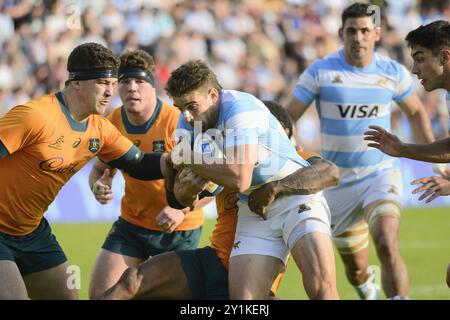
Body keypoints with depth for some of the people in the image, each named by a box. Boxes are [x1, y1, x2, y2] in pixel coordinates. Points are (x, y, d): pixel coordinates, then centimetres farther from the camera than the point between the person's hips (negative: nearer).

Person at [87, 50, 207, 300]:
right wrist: (99, 186, -12)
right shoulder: (112, 124, -6)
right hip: (132, 223, 4)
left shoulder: (178, 122, -21)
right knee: (100, 292, -4)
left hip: (180, 229, -4)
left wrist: (182, 209, -33)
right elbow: (101, 169, 13)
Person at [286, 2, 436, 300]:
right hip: (339, 182, 1)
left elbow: (416, 112, 17)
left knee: (387, 244, -27)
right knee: (355, 267, 11)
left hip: (381, 174, 0)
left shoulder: (393, 72, -1)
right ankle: (368, 287, 47)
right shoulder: (320, 72, -8)